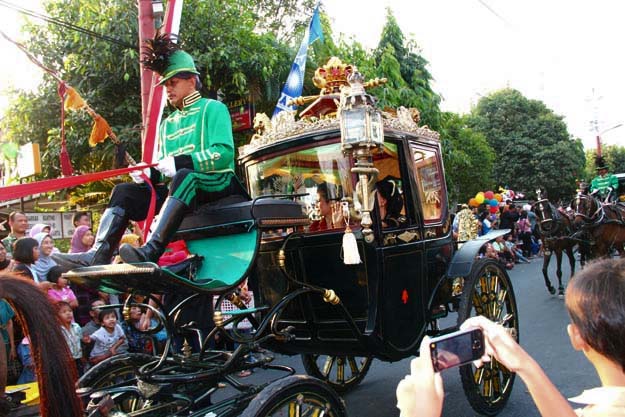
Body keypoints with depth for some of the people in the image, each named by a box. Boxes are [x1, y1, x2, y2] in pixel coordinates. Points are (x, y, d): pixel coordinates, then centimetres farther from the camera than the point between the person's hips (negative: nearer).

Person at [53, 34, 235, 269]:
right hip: (180, 188, 7)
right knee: (125, 191, -8)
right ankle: (98, 255, -23)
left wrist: (179, 162, -22)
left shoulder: (213, 109, 2)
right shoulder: (168, 124, 23)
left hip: (217, 184, -7)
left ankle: (151, 251, -46)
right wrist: (150, 173, -5)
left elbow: (225, 153, -13)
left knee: (184, 177, -38)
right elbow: (164, 168, 19)